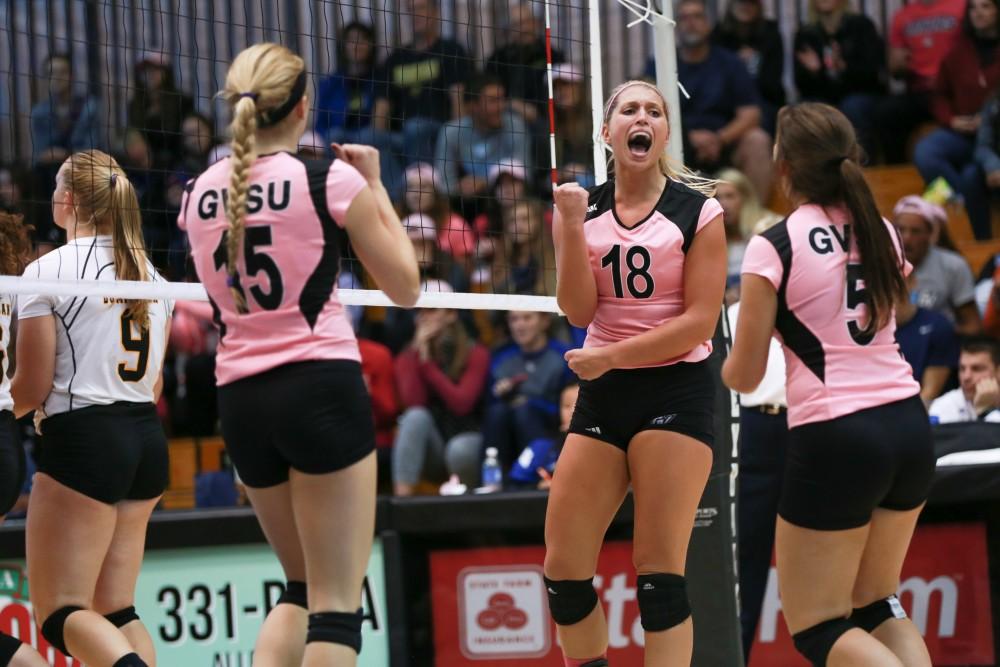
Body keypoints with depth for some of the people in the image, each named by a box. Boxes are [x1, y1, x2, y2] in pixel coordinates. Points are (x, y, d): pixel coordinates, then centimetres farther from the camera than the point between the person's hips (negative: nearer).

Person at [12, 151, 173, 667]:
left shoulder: (48, 272, -9)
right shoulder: (151, 274, 11)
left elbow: (32, 387, -9)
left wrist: (8, 407, 12)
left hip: (82, 442, -7)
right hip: (146, 439, 7)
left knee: (61, 614, -7)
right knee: (116, 609, 12)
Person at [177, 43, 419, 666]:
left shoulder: (202, 193, 8)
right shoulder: (332, 178, -7)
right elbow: (404, 286, 2)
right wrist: (376, 186, 10)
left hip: (239, 398, 6)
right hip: (320, 387, -6)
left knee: (303, 588, 20)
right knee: (337, 601, -4)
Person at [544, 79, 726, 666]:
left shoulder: (698, 211, -2)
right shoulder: (583, 209, 8)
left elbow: (699, 320, -8)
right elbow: (581, 311, -2)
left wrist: (613, 356, -15)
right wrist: (572, 224, -12)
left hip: (676, 391, -4)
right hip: (603, 396, 4)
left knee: (660, 569, -10)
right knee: (564, 565, 0)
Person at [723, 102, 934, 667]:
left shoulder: (773, 247, -9)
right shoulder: (883, 233, 8)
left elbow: (745, 376, -5)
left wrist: (726, 367, 18)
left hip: (834, 440, -6)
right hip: (910, 427, 6)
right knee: (876, 606, 19)